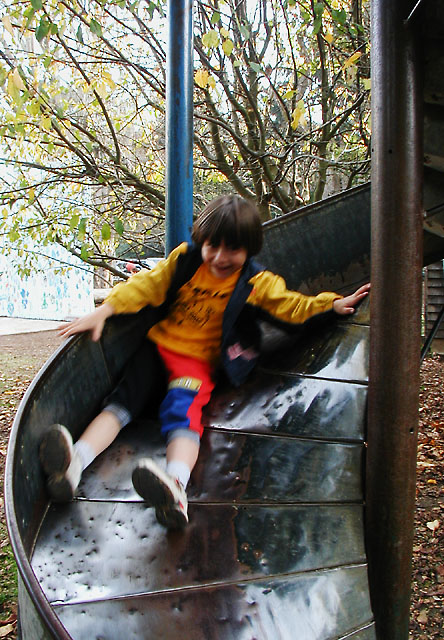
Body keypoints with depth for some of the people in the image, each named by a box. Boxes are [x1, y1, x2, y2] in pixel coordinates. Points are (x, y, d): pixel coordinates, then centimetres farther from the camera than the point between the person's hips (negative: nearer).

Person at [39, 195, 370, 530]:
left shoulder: (256, 283, 4)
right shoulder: (184, 259, 5)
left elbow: (294, 306, 11)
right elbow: (146, 286, 1)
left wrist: (334, 303, -2)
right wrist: (103, 311, -9)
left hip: (199, 362, -3)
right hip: (158, 346, 4)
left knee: (182, 410, -32)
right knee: (122, 401, -19)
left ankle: (176, 488, -58)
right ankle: (74, 464, -35)